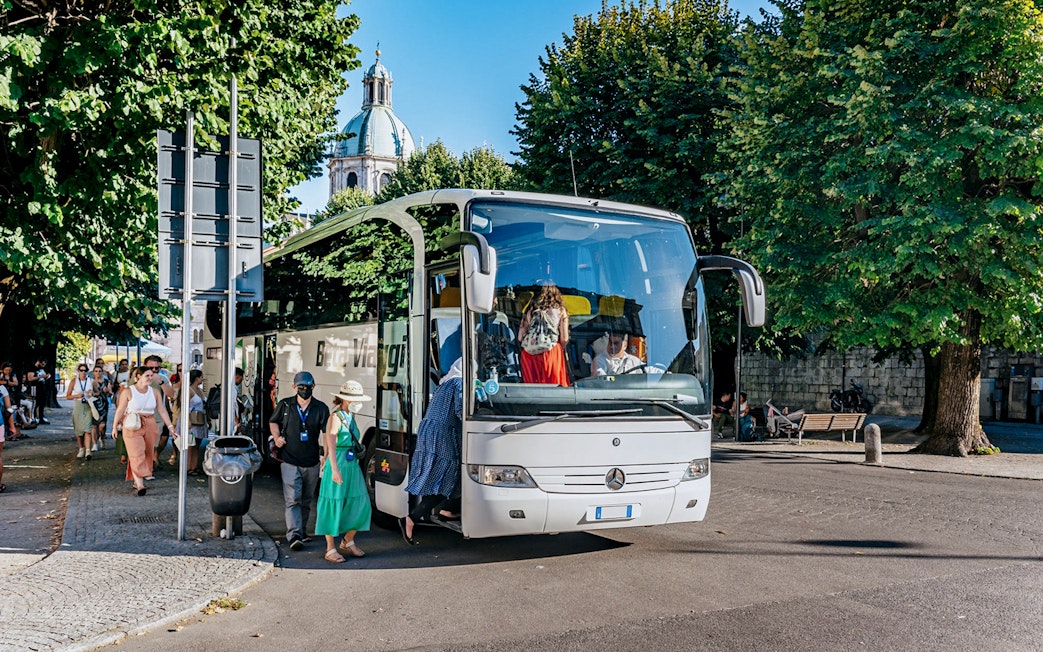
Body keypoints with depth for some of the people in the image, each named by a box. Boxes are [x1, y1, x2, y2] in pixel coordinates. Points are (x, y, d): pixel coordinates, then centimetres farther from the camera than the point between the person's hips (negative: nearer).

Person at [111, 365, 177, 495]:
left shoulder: (155, 392, 5)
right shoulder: (128, 392, -5)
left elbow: (162, 411, 6)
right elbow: (120, 410, 0)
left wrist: (170, 426, 0)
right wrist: (114, 426, 2)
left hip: (150, 426, 4)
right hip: (132, 427, -4)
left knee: (148, 454, 7)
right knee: (137, 454, -12)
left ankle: (137, 480, 20)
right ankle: (140, 485, -17)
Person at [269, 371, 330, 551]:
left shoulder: (321, 408, 0)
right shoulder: (285, 405, 1)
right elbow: (273, 422, 18)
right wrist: (277, 437, -1)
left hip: (312, 463, 2)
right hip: (290, 462, -2)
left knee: (307, 500, 14)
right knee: (292, 500, -11)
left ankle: (302, 531, 30)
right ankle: (294, 536, -17)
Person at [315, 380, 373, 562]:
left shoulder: (351, 418, 12)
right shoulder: (335, 418, -13)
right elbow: (331, 443, -24)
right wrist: (334, 469, -34)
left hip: (352, 465, 8)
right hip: (337, 465, -8)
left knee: (360, 504, 6)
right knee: (334, 506, 0)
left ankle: (347, 542, 24)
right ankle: (331, 550, 9)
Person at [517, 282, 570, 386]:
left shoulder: (531, 309, 15)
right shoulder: (560, 310, 10)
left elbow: (520, 337, 9)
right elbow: (564, 339, 4)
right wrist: (560, 350, 23)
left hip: (528, 354, 2)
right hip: (550, 352, -2)